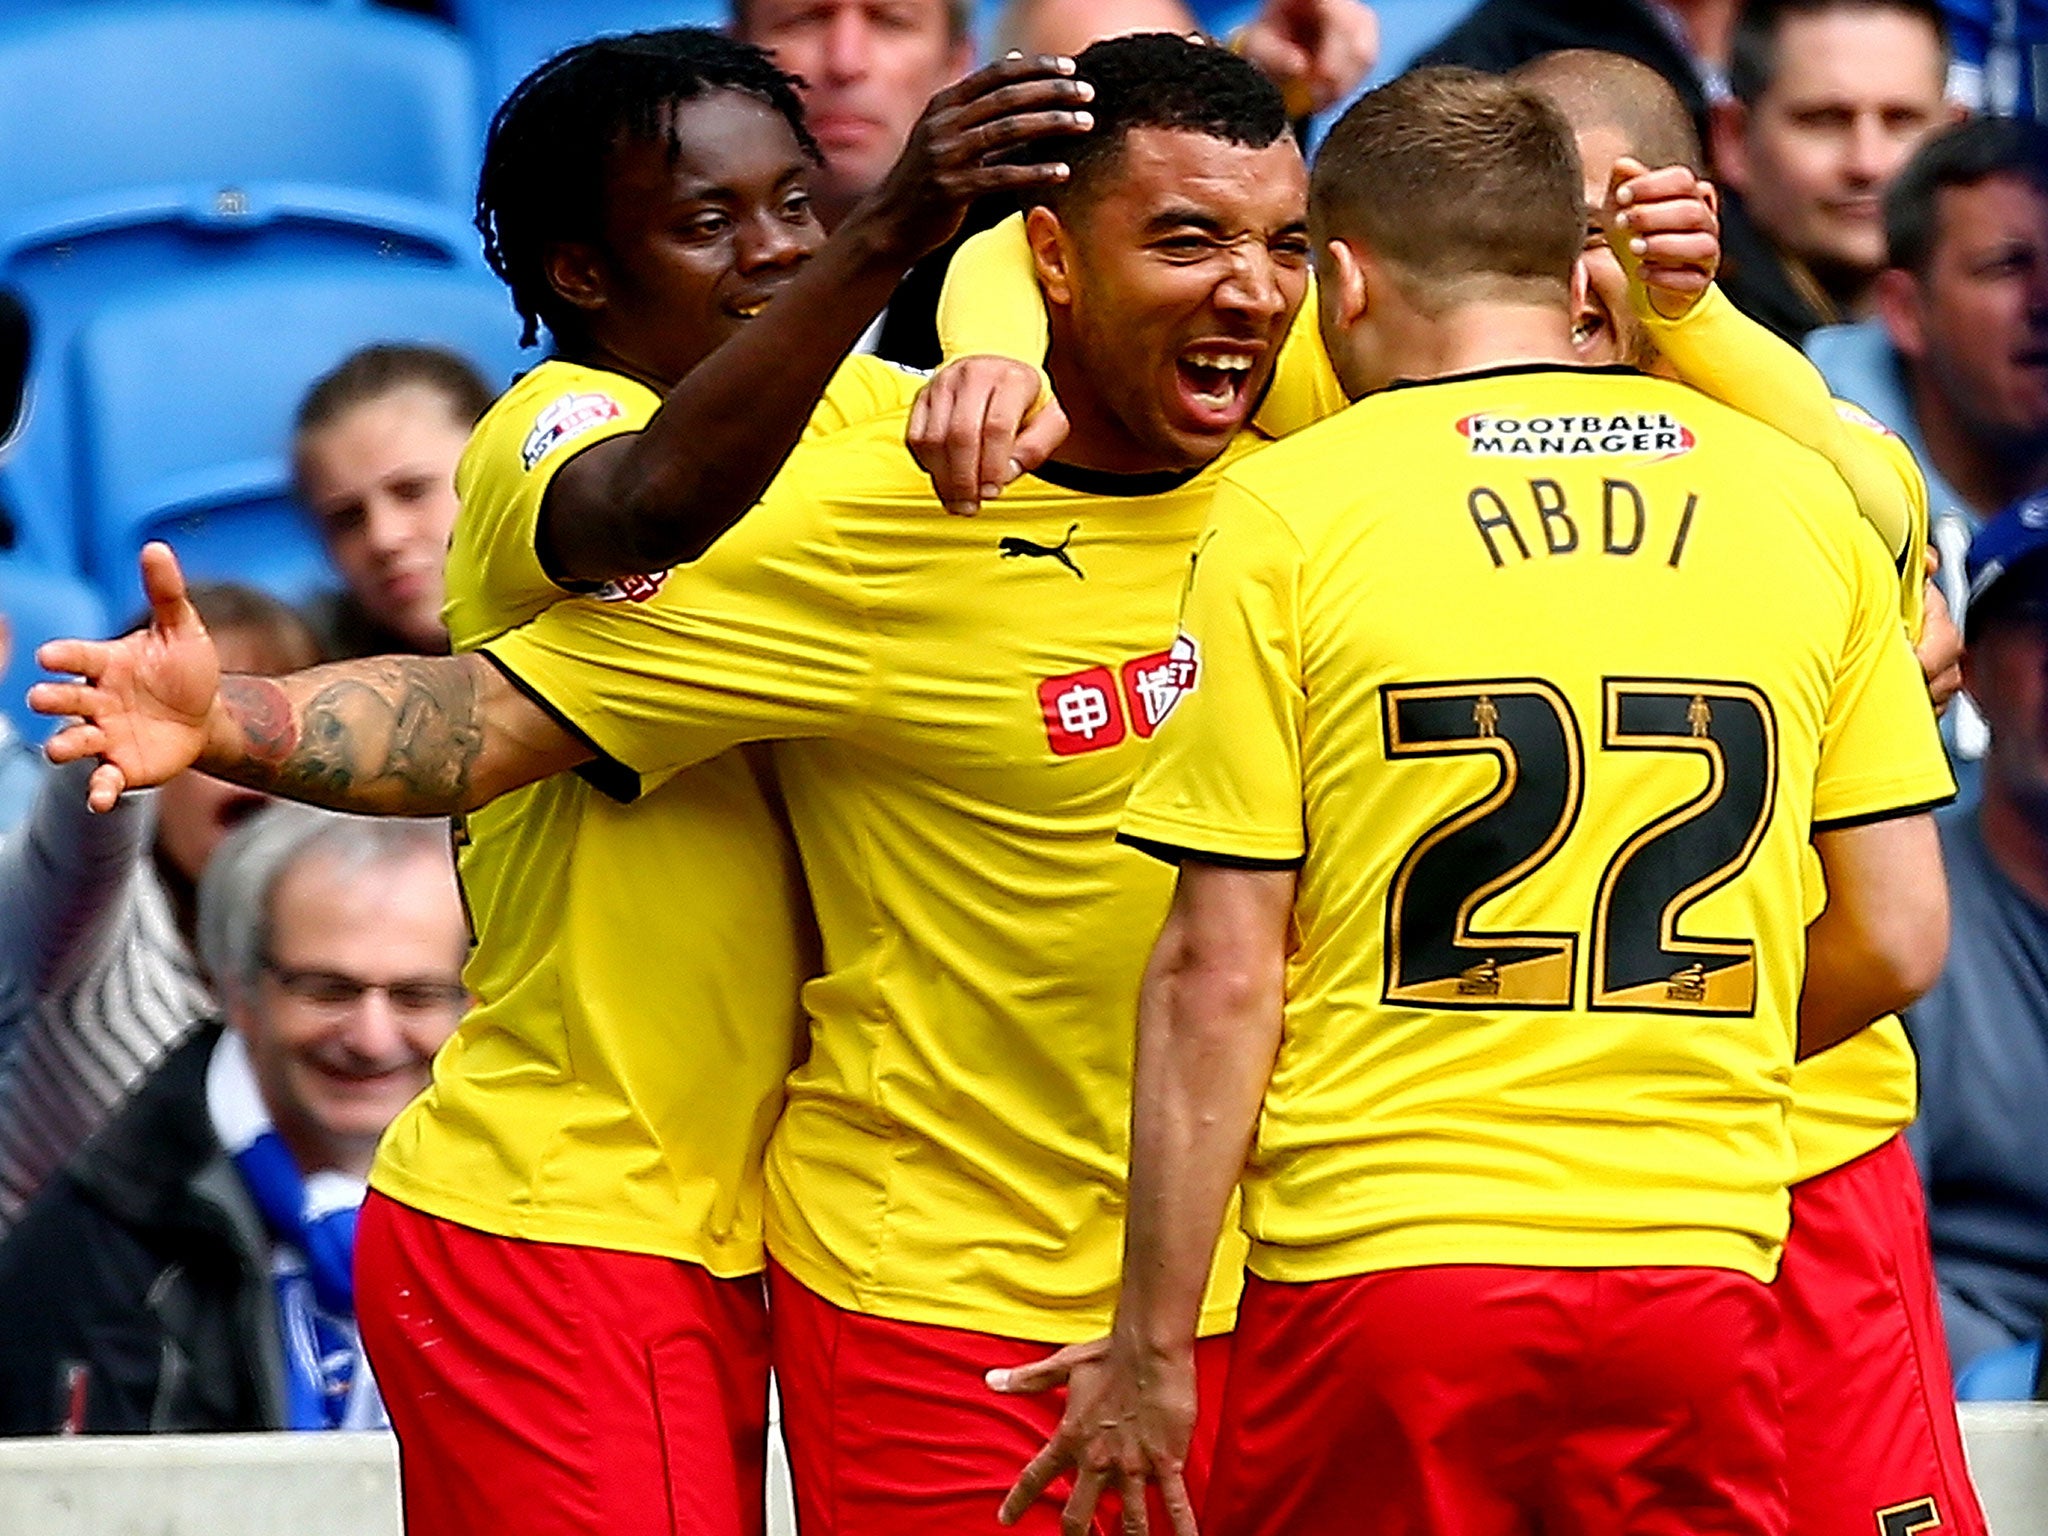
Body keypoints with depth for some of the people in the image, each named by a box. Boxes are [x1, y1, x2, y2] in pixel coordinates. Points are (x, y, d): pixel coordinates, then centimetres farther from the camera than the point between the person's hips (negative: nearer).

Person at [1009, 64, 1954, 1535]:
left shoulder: (1292, 509, -2)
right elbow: (1897, 939, 8)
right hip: (1700, 1265, 3)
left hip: (1379, 1267, -2)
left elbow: (1219, 973, -4)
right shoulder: (1799, 496, 7)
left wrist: (1151, 1352, 1)